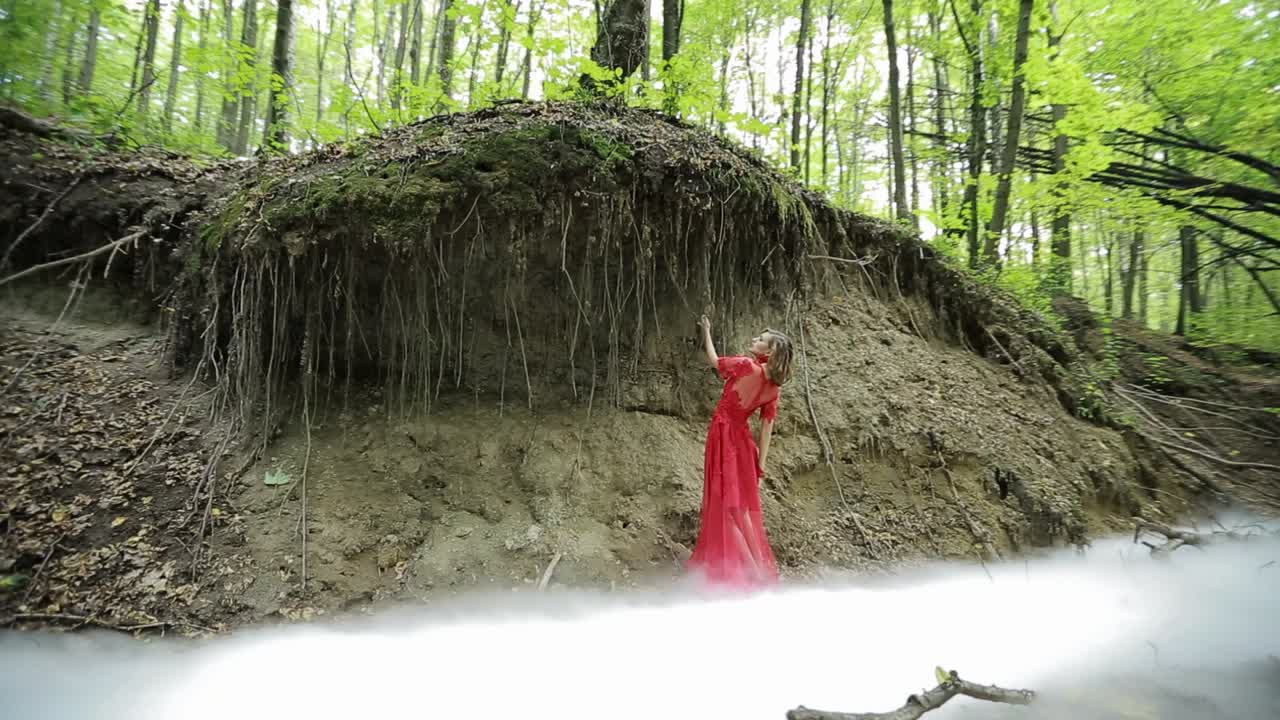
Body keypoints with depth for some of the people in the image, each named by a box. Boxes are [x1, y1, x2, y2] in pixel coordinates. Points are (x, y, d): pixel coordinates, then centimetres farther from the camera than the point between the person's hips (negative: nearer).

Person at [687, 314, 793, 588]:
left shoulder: (746, 365, -17)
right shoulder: (774, 388, -1)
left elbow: (713, 360, -1)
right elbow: (767, 427, 0)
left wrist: (706, 332, 15)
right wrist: (761, 465, 5)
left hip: (722, 434, -6)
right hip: (741, 438, 6)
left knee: (728, 500, 2)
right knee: (742, 501, 14)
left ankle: (755, 567, 5)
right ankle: (756, 565, 23)